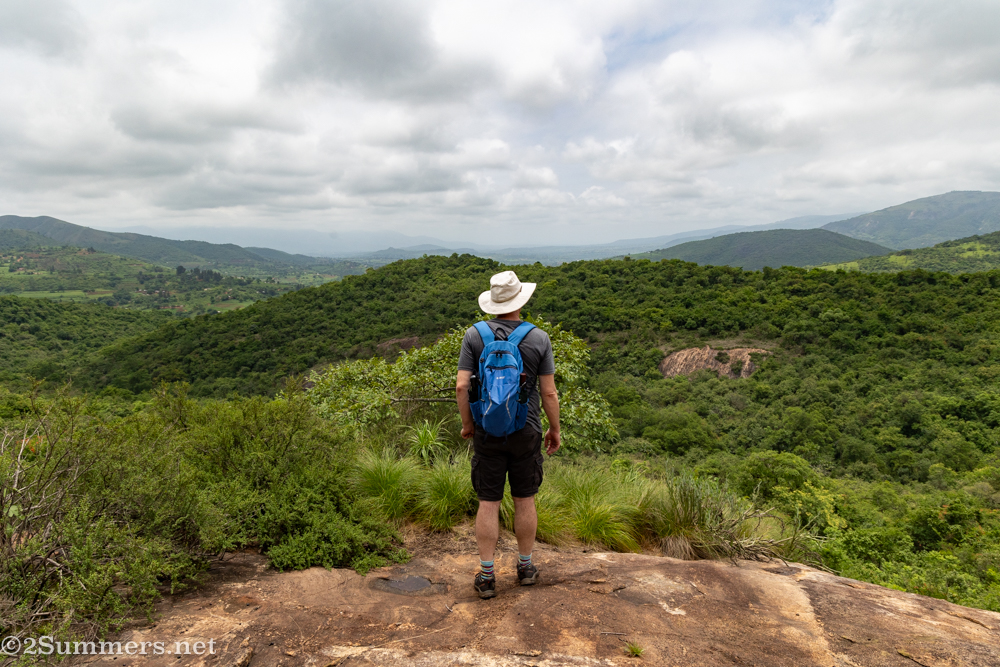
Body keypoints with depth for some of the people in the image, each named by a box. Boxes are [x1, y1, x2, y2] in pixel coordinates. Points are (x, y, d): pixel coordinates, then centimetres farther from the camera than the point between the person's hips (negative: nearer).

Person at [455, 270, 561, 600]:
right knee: (525, 501, 15)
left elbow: (461, 386, -10)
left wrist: (467, 424, 5)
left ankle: (486, 575, 15)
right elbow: (549, 393, -7)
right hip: (526, 433, 0)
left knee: (488, 504, 8)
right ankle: (525, 566, 29)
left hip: (487, 433, 0)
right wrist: (555, 430, 7)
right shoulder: (539, 338, -8)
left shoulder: (474, 335, -7)